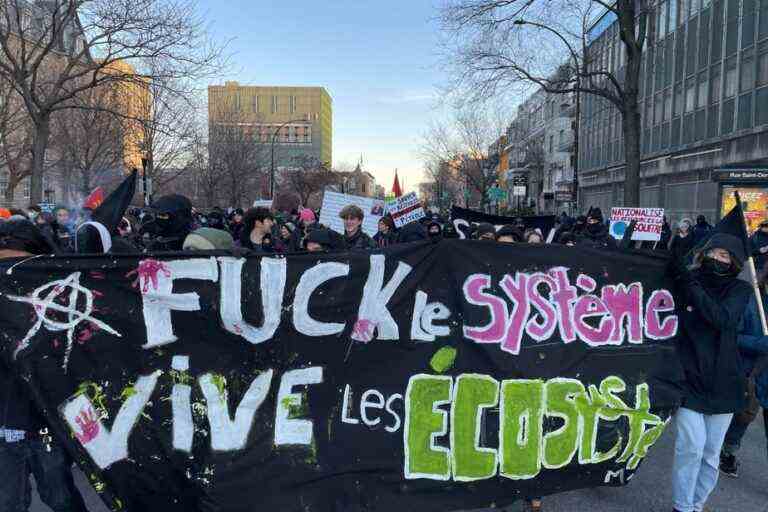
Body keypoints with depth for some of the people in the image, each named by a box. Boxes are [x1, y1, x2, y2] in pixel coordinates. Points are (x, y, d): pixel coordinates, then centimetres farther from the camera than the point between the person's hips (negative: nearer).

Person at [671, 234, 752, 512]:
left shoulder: (739, 289, -1)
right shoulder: (684, 282, -3)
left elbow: (722, 318, -19)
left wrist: (692, 284, -23)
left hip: (722, 381, 2)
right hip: (689, 377, -2)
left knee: (711, 452, 10)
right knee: (691, 446, -7)